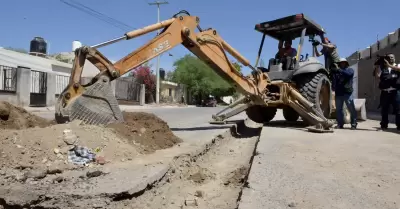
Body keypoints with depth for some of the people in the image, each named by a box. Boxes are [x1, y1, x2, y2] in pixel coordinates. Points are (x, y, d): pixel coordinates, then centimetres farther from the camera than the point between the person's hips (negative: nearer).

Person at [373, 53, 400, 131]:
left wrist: (389, 65, -16)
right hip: (385, 92, 1)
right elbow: (377, 75, 1)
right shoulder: (382, 67, 15)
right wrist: (377, 66, -4)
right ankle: (384, 125, 11)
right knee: (384, 109, 4)